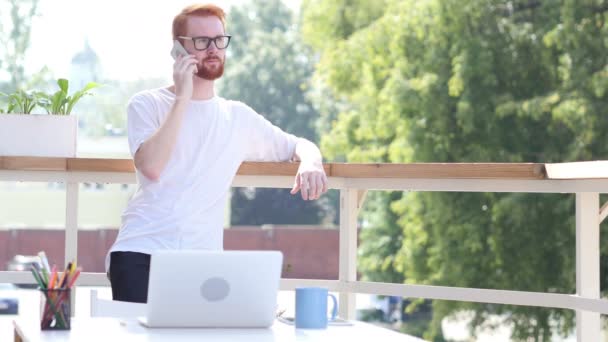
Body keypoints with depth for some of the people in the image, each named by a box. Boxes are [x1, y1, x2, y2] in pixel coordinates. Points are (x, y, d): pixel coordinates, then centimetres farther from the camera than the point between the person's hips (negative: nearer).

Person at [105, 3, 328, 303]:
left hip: (201, 256, 2)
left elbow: (300, 145, 22)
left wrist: (310, 163, -3)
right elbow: (151, 167, -13)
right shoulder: (147, 105, 5)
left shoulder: (238, 117, 15)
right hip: (140, 252, -2)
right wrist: (182, 98, -11)